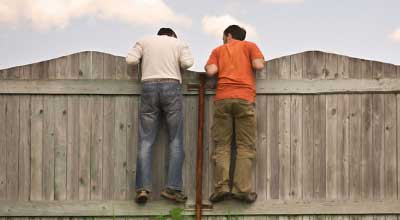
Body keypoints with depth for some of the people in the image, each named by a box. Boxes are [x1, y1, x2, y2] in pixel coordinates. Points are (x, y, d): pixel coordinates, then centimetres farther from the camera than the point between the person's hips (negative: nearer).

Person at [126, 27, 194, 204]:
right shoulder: (179, 43, 17)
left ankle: (143, 187, -12)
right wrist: (176, 66, 21)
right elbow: (187, 62, 0)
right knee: (176, 140, 2)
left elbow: (130, 60, 5)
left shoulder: (144, 41, 18)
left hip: (148, 87, 1)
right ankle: (172, 187, -9)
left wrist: (145, 61, 24)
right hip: (172, 87, -1)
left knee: (146, 141, -1)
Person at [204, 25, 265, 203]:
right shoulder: (250, 46, 18)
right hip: (245, 98, -1)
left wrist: (207, 66, 26)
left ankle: (222, 187, -9)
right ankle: (242, 189, -10)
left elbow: (211, 71, 4)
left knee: (222, 145, 2)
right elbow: (258, 65, 2)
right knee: (245, 145, -1)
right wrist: (246, 64, 23)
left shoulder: (218, 50, 20)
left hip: (222, 98, 1)